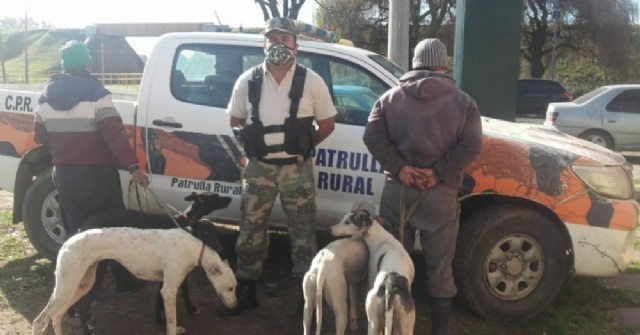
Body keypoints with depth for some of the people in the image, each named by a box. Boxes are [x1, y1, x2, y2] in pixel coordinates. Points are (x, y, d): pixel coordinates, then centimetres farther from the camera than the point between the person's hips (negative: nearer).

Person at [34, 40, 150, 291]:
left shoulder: (47, 96, 6)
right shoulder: (96, 93, -13)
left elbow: (40, 137, 12)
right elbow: (114, 134, -21)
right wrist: (132, 166, -23)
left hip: (63, 173, 5)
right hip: (96, 172, -5)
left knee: (75, 229, 14)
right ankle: (124, 278, 15)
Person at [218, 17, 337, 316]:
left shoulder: (311, 81, -4)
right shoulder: (248, 81, 1)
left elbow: (327, 123, 3)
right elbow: (235, 120, 13)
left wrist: (301, 146, 1)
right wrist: (255, 143, 5)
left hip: (297, 169, -1)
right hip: (258, 168, 2)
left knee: (303, 233, 6)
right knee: (251, 232, 10)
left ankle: (306, 292, 22)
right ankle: (245, 292, 26)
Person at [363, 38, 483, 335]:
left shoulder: (391, 97, 6)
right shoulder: (463, 101, 2)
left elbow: (373, 136, -7)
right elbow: (471, 145, -11)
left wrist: (398, 167, -9)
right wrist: (439, 173, -11)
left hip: (397, 189, 2)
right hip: (440, 194, -1)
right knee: (439, 268, 9)